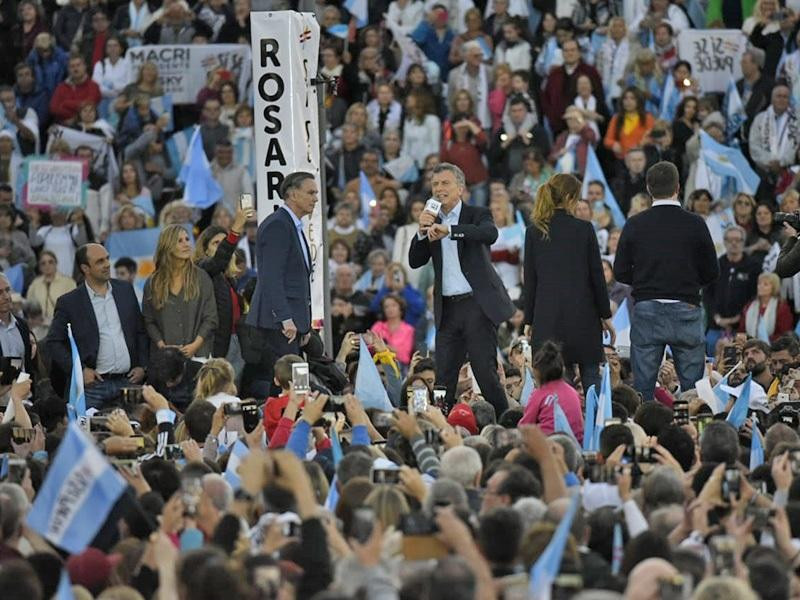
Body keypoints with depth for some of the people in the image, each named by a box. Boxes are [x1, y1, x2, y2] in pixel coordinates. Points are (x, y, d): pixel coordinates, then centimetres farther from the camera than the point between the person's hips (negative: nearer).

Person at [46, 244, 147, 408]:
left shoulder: (126, 290, 10)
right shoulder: (69, 302, -2)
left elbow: (141, 331, 16)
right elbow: (53, 343, 0)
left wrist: (142, 366, 6)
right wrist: (79, 370, -9)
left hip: (128, 381, 3)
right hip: (94, 385, -3)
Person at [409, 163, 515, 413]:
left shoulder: (477, 215, 0)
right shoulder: (433, 222, 14)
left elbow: (490, 233, -23)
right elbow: (415, 261, 8)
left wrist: (448, 230, -33)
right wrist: (422, 231, -8)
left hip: (477, 305, -5)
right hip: (447, 308, 5)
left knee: (485, 372, -6)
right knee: (443, 376, 1)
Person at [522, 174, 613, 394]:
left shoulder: (534, 232, 0)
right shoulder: (584, 229, -5)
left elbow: (530, 280, 3)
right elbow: (597, 275, -1)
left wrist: (529, 320, 10)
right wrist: (605, 315, 7)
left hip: (547, 315, 1)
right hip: (582, 314, -1)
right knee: (591, 376, 7)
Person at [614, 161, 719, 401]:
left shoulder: (635, 225, -2)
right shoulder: (695, 224, -5)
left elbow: (620, 272, 1)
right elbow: (712, 273, 1)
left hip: (645, 312, 1)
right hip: (686, 311, -1)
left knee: (642, 388, 4)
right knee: (693, 388, 4)